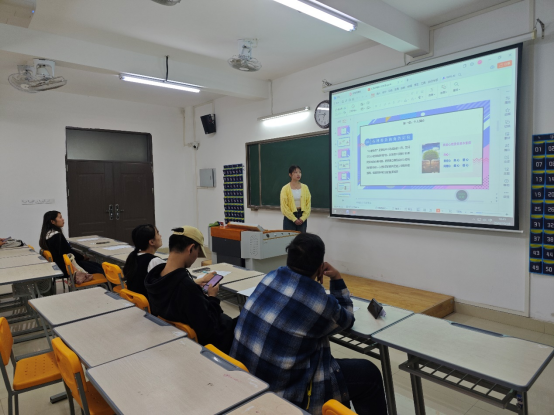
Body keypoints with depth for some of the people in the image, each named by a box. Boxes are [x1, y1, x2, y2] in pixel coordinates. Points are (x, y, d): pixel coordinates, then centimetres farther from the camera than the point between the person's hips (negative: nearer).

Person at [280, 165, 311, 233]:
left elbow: (308, 203, 3)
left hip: (302, 216, 3)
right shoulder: (285, 189, -5)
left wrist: (303, 218, -7)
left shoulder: (305, 187, 4)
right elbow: (284, 207, -8)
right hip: (289, 218, -3)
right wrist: (294, 219, -12)